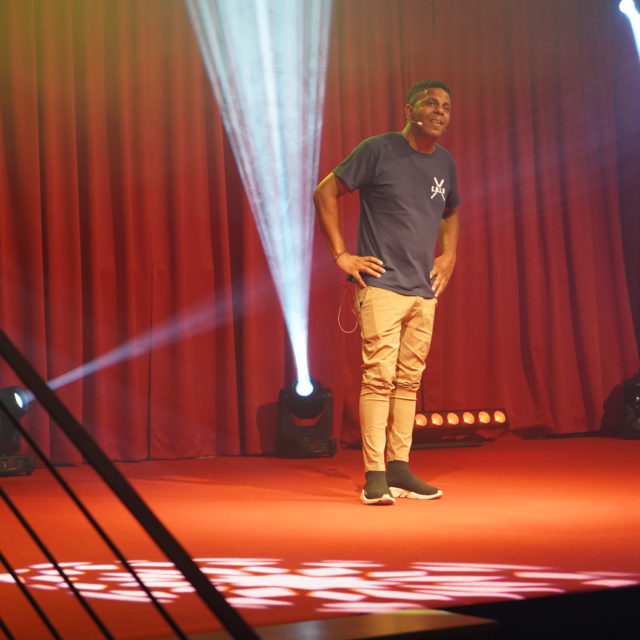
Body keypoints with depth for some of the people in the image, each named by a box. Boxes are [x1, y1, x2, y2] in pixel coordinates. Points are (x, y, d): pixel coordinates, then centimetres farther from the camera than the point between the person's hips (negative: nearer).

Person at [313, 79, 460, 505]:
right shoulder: (379, 150, -5)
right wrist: (341, 255, -8)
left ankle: (399, 469, 13)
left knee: (409, 381, 7)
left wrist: (449, 255, 16)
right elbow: (325, 193, -4)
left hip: (425, 293, 6)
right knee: (380, 376, -10)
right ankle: (374, 475, -9)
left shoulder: (445, 163, 14)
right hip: (381, 285, -6)